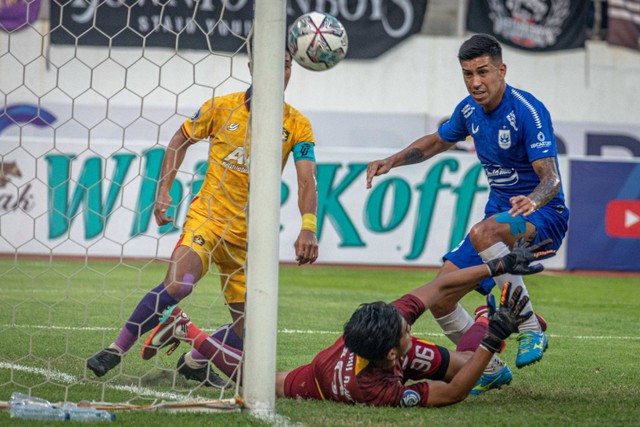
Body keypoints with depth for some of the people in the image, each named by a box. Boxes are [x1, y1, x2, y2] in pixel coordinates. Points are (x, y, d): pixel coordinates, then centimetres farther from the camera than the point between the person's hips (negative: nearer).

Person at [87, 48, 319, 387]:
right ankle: (117, 349, -16)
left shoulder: (297, 125, -1)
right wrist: (163, 191, 4)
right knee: (177, 283, -29)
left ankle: (195, 361, 30)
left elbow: (307, 182, -10)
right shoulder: (221, 108, -1)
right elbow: (181, 140, 14)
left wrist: (308, 228, -26)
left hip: (249, 237, 3)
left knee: (247, 331, 2)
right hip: (207, 217, -3)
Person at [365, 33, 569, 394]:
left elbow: (551, 177, -29)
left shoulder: (528, 111, -20)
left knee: (483, 233, -40)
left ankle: (532, 327, -29)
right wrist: (392, 161, 10)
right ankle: (492, 370, 17)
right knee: (440, 297, -3)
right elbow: (438, 141, 24)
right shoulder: (470, 110, 3)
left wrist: (532, 200, -51)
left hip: (544, 216, -8)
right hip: (500, 215, 8)